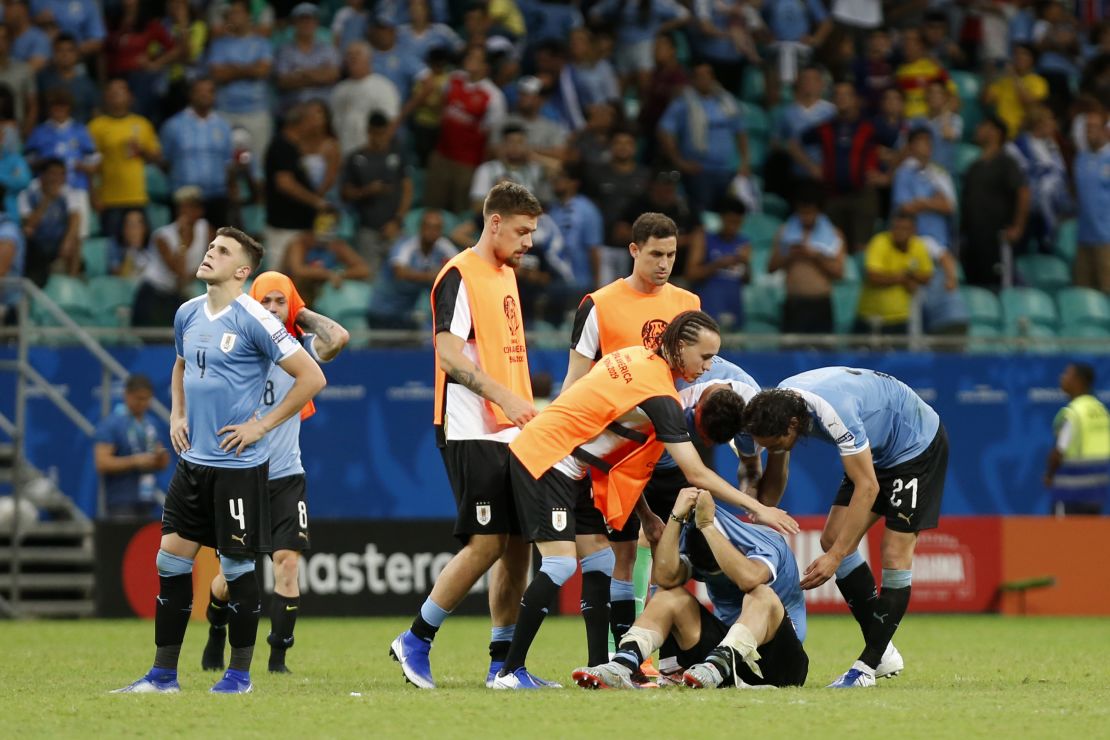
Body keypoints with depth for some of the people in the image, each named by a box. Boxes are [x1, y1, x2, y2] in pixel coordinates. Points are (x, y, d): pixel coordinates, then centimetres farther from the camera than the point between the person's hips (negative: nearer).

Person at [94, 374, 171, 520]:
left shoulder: (150, 424, 15)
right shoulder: (110, 424, -6)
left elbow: (160, 464, 22)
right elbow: (102, 463, -14)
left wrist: (162, 458, -2)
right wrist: (135, 461, -20)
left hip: (147, 503, 7)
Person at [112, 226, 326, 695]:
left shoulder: (253, 321, -13)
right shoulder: (188, 314, 8)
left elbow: (312, 378, -13)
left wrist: (261, 426, -12)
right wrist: (177, 416, 14)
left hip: (238, 463, -7)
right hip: (193, 459, 7)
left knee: (236, 566, 0)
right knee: (172, 559, 4)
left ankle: (240, 674, 12)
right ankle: (163, 674, 9)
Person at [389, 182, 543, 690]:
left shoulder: (507, 275, 17)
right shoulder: (460, 276, -11)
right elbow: (449, 354, -19)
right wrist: (502, 396, -26)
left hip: (512, 434, 9)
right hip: (472, 433, -9)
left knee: (519, 543, 5)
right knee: (486, 543, -12)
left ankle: (503, 662, 9)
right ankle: (415, 642, 0)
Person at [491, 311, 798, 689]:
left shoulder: (639, 357, 5)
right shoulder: (659, 394, -21)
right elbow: (696, 475, -21)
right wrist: (759, 509, -14)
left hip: (567, 469, 10)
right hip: (542, 460, -10)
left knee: (600, 562, 6)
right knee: (560, 564, -16)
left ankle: (599, 669, 4)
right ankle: (510, 671, -13)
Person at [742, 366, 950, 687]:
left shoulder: (834, 412, -39)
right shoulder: (776, 406, -13)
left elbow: (867, 487, -34)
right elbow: (776, 475, 4)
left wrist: (835, 557, -34)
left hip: (918, 444, -9)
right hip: (877, 451, 9)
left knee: (896, 554, -13)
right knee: (833, 538, -1)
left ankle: (869, 665, -9)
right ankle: (883, 652, 5)